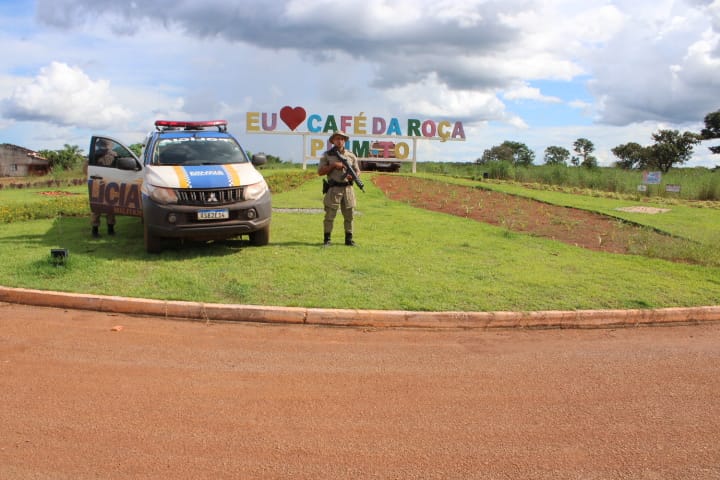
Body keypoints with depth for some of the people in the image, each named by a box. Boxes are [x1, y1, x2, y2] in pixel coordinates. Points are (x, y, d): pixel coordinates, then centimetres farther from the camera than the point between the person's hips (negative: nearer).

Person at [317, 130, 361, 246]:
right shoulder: (327, 155, 4)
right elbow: (320, 172, 0)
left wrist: (353, 176, -6)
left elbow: (357, 171, 17)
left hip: (348, 188, 3)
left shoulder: (351, 156, 12)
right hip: (333, 189, -3)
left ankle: (349, 239, 15)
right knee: (330, 215, -3)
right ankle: (327, 239, 5)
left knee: (349, 215, 6)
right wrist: (333, 165, -10)